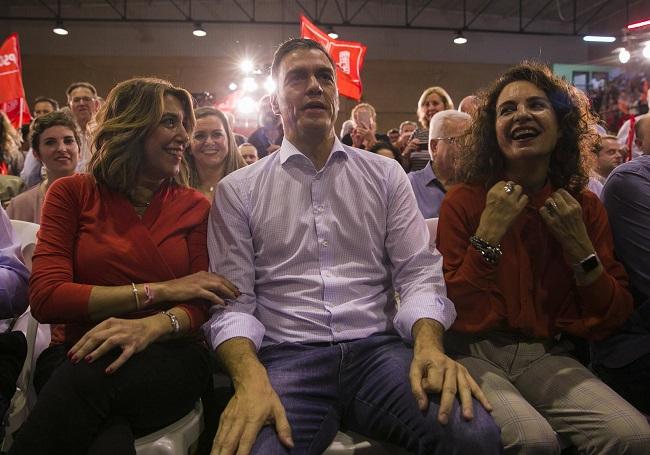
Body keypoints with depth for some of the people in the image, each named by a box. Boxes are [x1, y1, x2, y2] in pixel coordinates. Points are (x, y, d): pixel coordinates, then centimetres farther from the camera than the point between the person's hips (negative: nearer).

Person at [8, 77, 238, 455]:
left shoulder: (195, 206, 9)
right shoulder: (72, 194, 5)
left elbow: (199, 304, 0)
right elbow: (46, 298, -6)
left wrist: (153, 325, -24)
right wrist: (158, 290, -12)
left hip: (167, 357, 1)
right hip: (76, 357, 0)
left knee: (87, 381, -33)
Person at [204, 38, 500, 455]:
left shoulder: (385, 175, 12)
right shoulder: (238, 190, 8)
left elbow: (420, 273, 5)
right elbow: (232, 300, 0)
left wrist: (429, 346, -16)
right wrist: (251, 378, -20)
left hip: (379, 349, 2)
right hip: (287, 357, -1)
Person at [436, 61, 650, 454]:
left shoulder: (585, 206, 6)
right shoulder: (463, 202, -5)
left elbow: (614, 318, 5)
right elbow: (458, 313, -9)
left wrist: (579, 246, -9)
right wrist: (489, 233, -18)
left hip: (549, 356, 3)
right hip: (477, 352, -3)